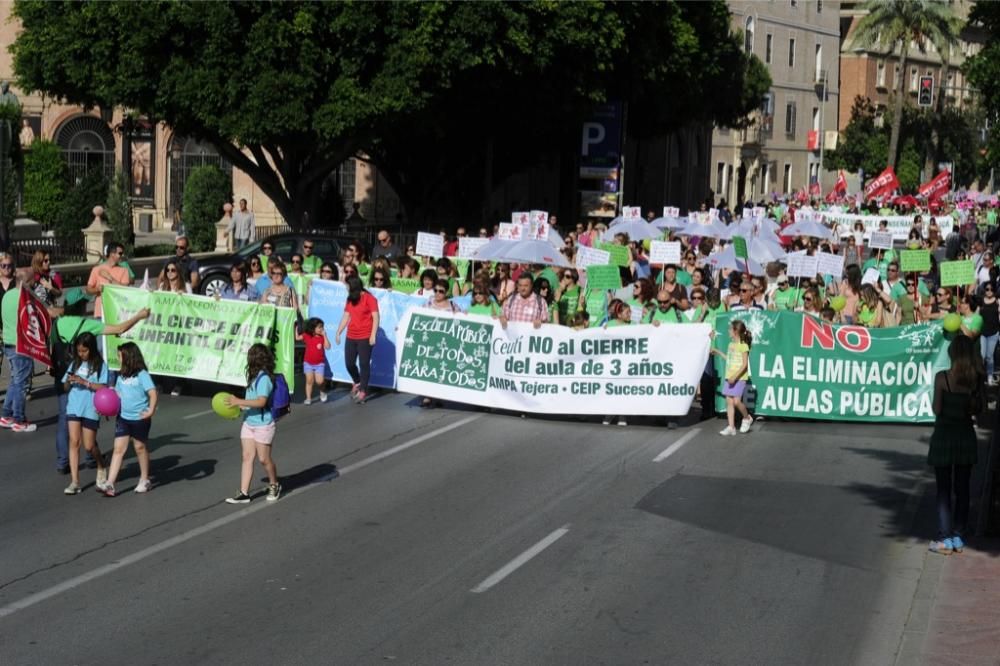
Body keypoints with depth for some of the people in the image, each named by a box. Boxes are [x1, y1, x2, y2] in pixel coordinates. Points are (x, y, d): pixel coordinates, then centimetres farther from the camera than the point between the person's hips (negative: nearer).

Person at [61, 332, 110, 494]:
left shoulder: (100, 365, -3)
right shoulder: (75, 364, 9)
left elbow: (103, 388, -11)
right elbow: (65, 388, 11)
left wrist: (85, 382, -20)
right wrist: (69, 382, -10)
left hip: (91, 409, -3)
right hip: (74, 408, 3)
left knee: (89, 446, 2)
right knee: (74, 442, -5)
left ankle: (101, 469, 32)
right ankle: (74, 481, -5)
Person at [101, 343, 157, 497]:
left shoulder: (141, 375, -13)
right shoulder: (121, 376, 6)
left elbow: (152, 393, -20)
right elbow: (118, 395, 14)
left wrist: (151, 410, -32)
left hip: (139, 418, -5)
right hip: (123, 417, 5)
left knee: (140, 447, 11)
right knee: (118, 449, -1)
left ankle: (145, 480, 29)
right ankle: (109, 485, -6)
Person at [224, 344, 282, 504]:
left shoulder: (264, 378, -18)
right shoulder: (255, 376, 10)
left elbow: (261, 402, -25)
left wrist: (239, 401, -24)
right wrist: (239, 406, 17)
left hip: (263, 425, -8)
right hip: (249, 423, 8)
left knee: (264, 458, 3)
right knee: (247, 457, 4)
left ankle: (274, 486, 25)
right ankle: (244, 493, 4)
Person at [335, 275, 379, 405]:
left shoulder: (369, 298, -7)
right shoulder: (350, 299, 12)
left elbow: (375, 317, -9)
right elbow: (346, 317, 15)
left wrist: (373, 335, -15)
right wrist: (338, 332, 11)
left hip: (365, 338, -6)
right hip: (351, 337, 6)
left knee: (364, 364, -3)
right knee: (349, 363, 8)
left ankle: (363, 391, 2)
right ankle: (357, 383, 33)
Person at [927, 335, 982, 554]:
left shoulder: (942, 377, -14)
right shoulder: (974, 379, -3)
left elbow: (937, 409, -13)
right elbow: (977, 409, 1)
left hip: (944, 436, -3)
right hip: (966, 436, 3)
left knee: (943, 490, 4)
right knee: (962, 489, 12)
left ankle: (945, 539, 1)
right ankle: (959, 537, 15)